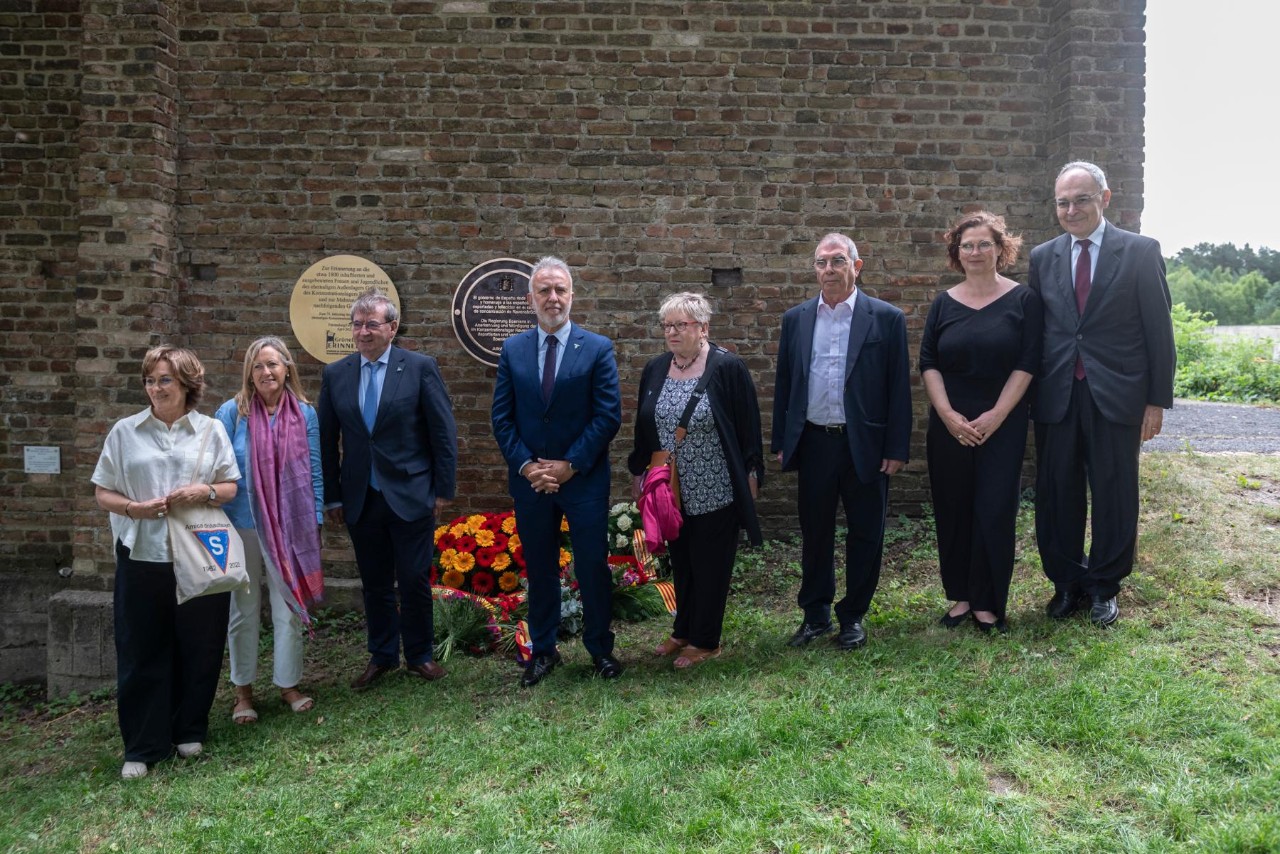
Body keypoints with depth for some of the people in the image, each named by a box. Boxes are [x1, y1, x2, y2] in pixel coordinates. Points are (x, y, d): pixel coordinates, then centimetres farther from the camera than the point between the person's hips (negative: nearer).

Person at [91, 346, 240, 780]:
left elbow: (231, 488, 8)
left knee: (198, 648, 8)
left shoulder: (211, 430, 6)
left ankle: (189, 731, 27)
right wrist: (135, 508, -15)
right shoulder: (125, 431, 4)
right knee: (141, 651, 3)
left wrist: (205, 492, -13)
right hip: (142, 557, 0)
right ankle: (142, 747, 16)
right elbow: (102, 493, 4)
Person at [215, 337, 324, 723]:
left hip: (290, 527, 1)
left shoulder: (304, 413, 0)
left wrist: (315, 519, 3)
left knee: (289, 607, 9)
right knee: (244, 609, 11)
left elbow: (313, 471, 5)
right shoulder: (232, 413, -6)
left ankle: (288, 683, 25)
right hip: (243, 526, -1)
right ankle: (243, 689, 26)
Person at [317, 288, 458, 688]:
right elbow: (326, 441, 7)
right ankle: (382, 657, 29)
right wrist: (332, 497, 5)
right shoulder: (335, 374, 4)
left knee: (415, 581, 5)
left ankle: (420, 655, 24)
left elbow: (444, 432, -4)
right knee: (375, 584, 13)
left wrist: (444, 489, -6)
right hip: (360, 500, 3)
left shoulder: (421, 367, -5)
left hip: (411, 496, -3)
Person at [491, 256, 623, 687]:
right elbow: (502, 417, 3)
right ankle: (543, 650, 26)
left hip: (585, 479, -2)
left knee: (593, 567, 5)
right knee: (539, 569, 12)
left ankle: (600, 648, 23)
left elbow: (609, 416, -8)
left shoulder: (598, 348, -3)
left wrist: (570, 465, -13)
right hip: (530, 480, 2)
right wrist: (526, 465, -9)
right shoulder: (512, 350, 5)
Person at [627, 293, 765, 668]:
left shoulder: (727, 367, -11)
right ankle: (683, 630, 32)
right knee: (680, 563, 17)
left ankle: (705, 640, 20)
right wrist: (638, 471, 13)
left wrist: (751, 474, -8)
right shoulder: (655, 369, 5)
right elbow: (643, 427, 13)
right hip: (672, 492, 5)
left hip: (715, 491, -5)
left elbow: (748, 425, -8)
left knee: (710, 565, 7)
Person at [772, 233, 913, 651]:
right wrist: (781, 442, 7)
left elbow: (898, 387, -3)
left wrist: (897, 450, -7)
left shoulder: (886, 318, -2)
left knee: (865, 535, 8)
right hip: (813, 443, 3)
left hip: (866, 445, -2)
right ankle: (815, 614, 26)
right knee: (814, 533, 12)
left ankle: (853, 616, 24)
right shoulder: (795, 319, 7)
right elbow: (784, 384, 10)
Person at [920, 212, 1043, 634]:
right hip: (949, 424, 3)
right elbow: (928, 362, 3)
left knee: (995, 511, -1)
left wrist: (995, 416, -13)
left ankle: (988, 602, 11)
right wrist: (948, 415, -10)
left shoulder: (1023, 299, -1)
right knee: (953, 510, 6)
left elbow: (1027, 363, -6)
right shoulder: (944, 302, 7)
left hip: (1003, 424, -2)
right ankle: (960, 595, 19)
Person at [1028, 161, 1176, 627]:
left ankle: (1103, 587, 24)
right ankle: (1067, 584, 25)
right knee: (1056, 495, 8)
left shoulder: (1140, 251, -1)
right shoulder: (1043, 257, 8)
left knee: (1114, 496, 7)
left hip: (1116, 396, -2)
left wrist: (1158, 400, -4)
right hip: (1056, 397, 3)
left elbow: (1158, 330, -1)